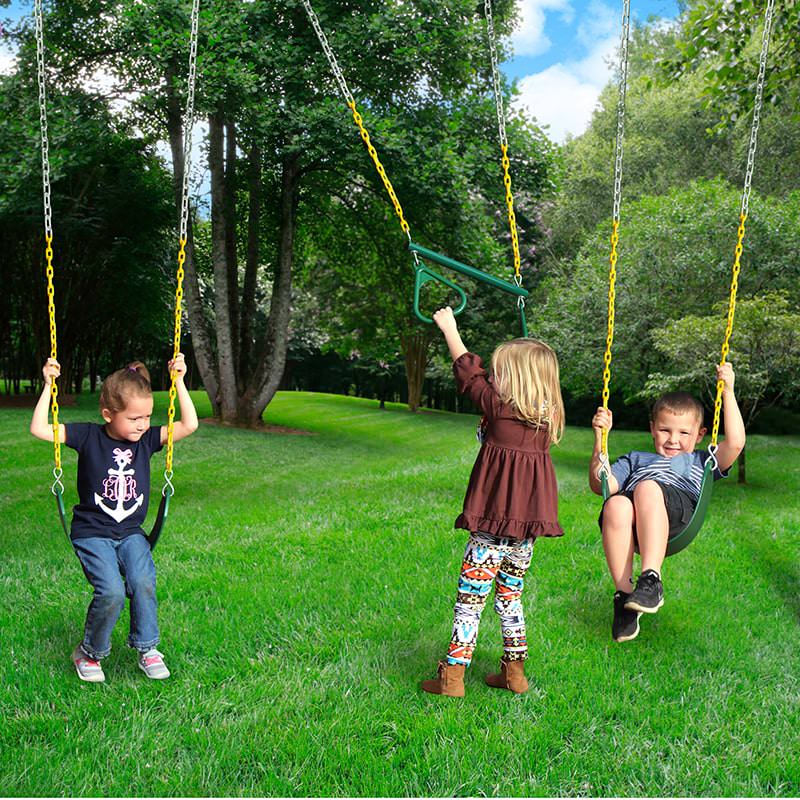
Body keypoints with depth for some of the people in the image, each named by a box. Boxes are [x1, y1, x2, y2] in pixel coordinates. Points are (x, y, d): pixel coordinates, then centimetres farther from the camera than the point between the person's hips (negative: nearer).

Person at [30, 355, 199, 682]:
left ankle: (146, 647, 0)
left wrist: (179, 381, -6)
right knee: (111, 591, -22)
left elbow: (189, 425, -4)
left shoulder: (147, 439, 2)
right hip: (92, 534, -3)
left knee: (143, 583, -23)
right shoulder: (88, 436, -5)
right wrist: (48, 385, -13)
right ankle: (89, 652, 5)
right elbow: (39, 430, -12)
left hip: (130, 533, 3)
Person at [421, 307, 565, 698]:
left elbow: (468, 373, 3)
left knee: (470, 598, 1)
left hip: (495, 522, -7)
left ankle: (452, 676, 6)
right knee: (510, 596, 19)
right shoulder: (548, 417, 5)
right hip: (528, 523, 7)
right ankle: (514, 672, 26)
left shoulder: (500, 408, -10)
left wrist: (449, 328, 14)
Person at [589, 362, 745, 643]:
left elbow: (735, 443, 18)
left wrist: (728, 392, 19)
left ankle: (651, 580, -40)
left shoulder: (700, 461, 38)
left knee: (647, 488, -36)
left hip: (677, 514, -1)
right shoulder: (635, 459, 41)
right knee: (615, 505, -36)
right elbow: (600, 485, 24)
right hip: (631, 524, 1)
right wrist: (600, 437, 17)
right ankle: (624, 593, -31)